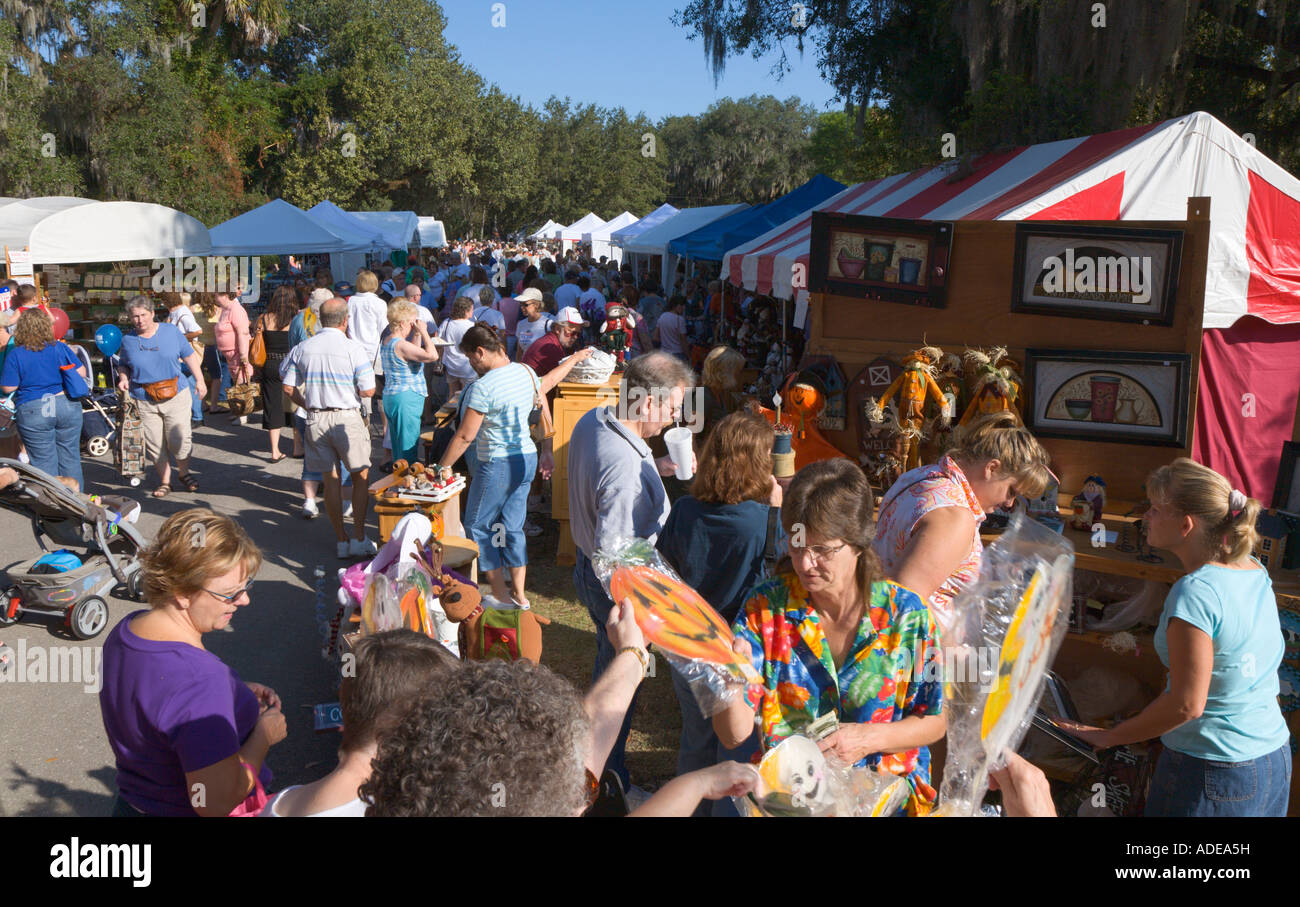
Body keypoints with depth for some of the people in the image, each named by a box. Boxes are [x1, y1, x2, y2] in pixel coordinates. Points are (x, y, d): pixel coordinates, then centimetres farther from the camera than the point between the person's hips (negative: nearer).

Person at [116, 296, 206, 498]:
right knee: (155, 443, 3)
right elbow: (124, 365, 19)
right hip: (145, 401, 1)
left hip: (175, 396, -1)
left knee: (179, 439, -3)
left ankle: (184, 472, 22)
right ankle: (164, 481, 17)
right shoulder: (128, 340, 5)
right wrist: (123, 378, -3)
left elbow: (189, 356, 9)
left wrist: (199, 380, 5)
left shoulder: (171, 331, 3)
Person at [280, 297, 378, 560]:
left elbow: (288, 387, 5)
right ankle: (359, 539, 7)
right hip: (347, 418, -3)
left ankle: (342, 541, 15)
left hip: (315, 419, 4)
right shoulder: (354, 349, -10)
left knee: (330, 479, 10)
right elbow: (368, 391, -10)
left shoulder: (302, 348, 2)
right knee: (361, 477, 9)